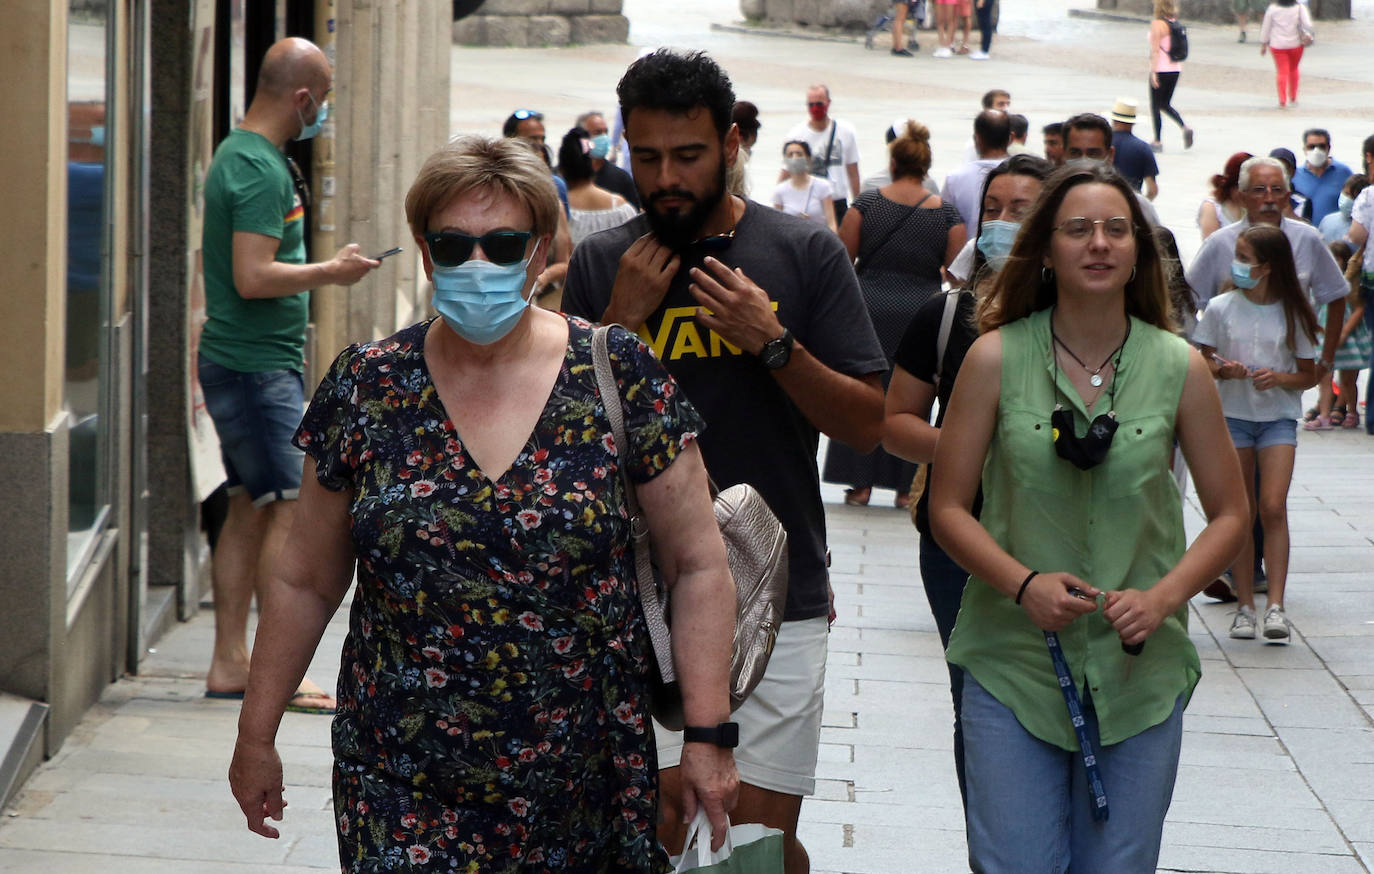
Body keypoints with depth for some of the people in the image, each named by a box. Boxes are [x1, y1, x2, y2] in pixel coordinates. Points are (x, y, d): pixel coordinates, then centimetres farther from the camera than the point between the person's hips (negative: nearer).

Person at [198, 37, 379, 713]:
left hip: (245, 362, 10)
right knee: (287, 510, -9)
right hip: (258, 367, -10)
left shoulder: (241, 153, 15)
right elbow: (253, 276, -25)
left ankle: (229, 664, 14)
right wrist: (331, 271, -14)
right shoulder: (260, 169, -18)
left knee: (250, 510, 11)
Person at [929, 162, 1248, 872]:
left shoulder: (1179, 368, 1)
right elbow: (947, 507, 1)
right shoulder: (996, 358, -2)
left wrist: (1160, 599, -9)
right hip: (1012, 661, -1)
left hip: (1139, 672, 1)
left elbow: (1230, 515, 7)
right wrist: (1024, 583, -15)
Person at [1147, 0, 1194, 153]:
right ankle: (1185, 127, -1)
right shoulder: (1176, 23, 8)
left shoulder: (1157, 24, -14)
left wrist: (1154, 72, -18)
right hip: (1175, 70, 7)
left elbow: (1155, 50, -18)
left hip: (1161, 70, -7)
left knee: (1155, 106, 4)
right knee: (1165, 105, 19)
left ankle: (1157, 141, 5)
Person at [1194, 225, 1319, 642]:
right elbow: (1202, 361, 7)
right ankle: (1245, 605, 8)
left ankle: (1275, 605, -17)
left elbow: (1309, 375, 5)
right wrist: (1222, 369, -15)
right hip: (1232, 416, 1)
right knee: (1241, 514, 2)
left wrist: (1279, 377, -14)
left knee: (1273, 508, -15)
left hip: (1279, 416, -1)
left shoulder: (1293, 313, 0)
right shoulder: (1221, 308, 2)